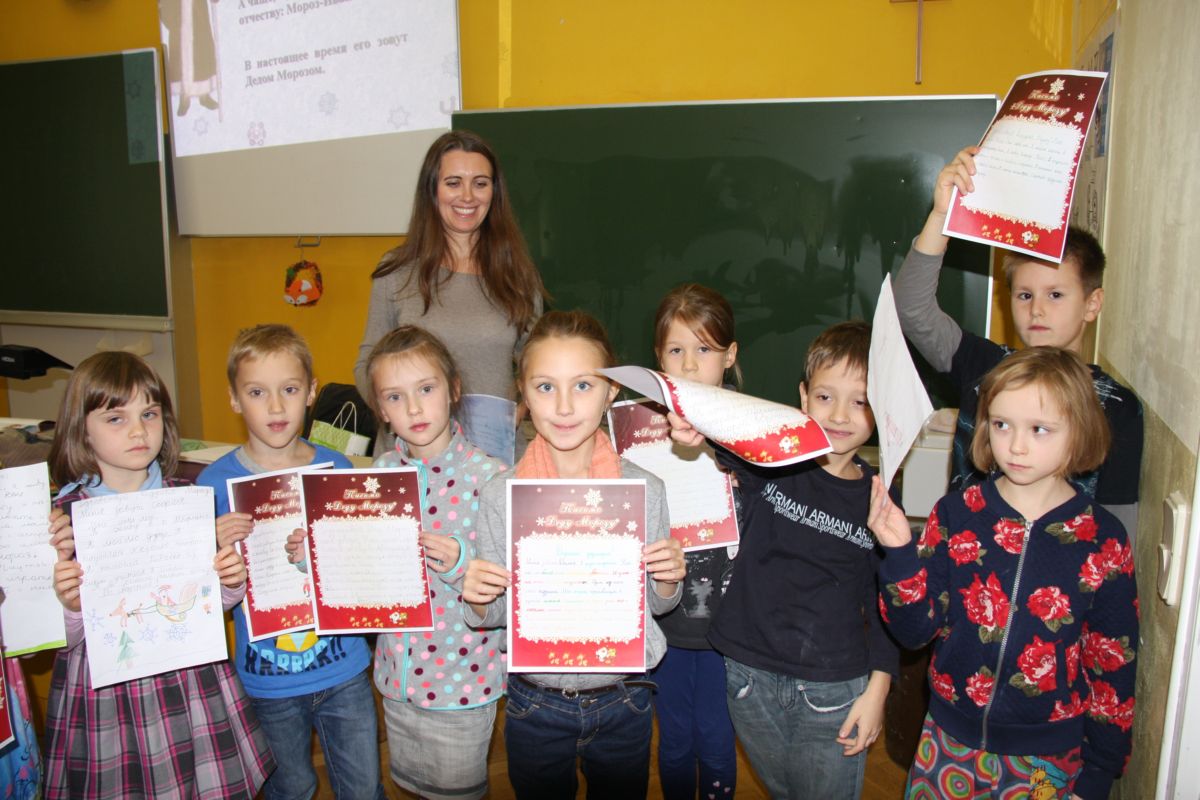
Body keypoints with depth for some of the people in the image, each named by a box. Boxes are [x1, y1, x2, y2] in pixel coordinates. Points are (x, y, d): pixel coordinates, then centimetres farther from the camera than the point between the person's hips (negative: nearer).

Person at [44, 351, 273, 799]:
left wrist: (231, 583, -10)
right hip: (107, 691, -1)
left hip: (192, 681, 2)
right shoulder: (63, 518, -7)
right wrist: (69, 605, -23)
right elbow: (59, 639, -3)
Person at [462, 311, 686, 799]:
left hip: (623, 703, 1)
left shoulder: (645, 490, -10)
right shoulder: (499, 495, -11)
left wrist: (668, 582, -18)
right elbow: (495, 613, -1)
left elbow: (655, 604, 3)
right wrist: (478, 601, -23)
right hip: (535, 703, 0)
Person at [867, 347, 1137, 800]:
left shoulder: (1103, 541, -10)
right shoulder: (955, 515, -9)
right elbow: (915, 630, -10)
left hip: (1048, 761, -1)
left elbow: (1113, 664, -2)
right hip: (950, 745, 1)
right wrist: (900, 552, -25)